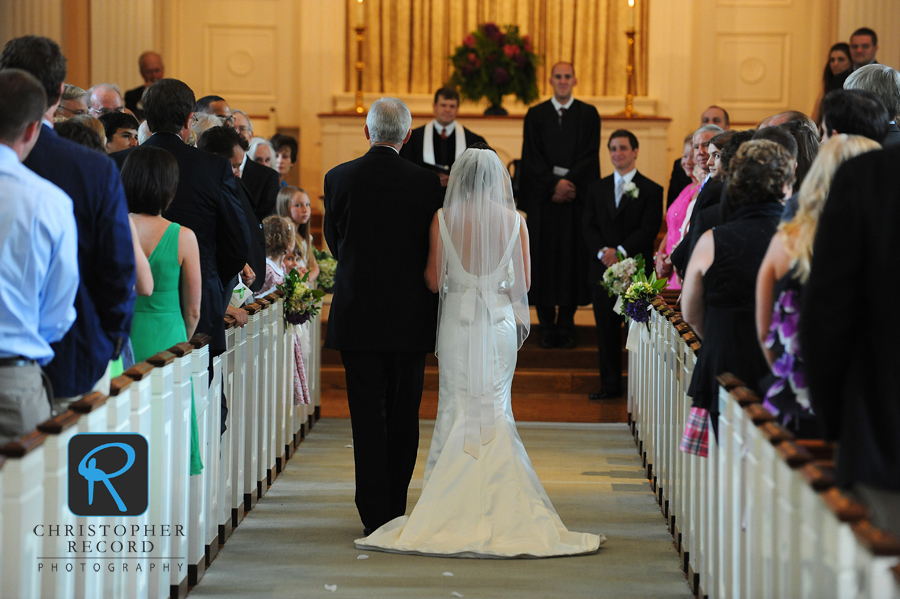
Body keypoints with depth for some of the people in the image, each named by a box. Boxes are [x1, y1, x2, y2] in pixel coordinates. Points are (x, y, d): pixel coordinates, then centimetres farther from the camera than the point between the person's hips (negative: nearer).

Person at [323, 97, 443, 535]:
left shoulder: (338, 178, -5)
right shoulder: (426, 182, -6)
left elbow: (334, 243, 7)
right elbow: (435, 251, 1)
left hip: (357, 313, 0)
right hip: (410, 316, 0)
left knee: (368, 415, 3)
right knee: (404, 413, 11)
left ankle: (374, 514, 2)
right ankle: (396, 510, 17)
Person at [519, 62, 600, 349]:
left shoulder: (588, 114, 8)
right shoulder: (536, 115, 9)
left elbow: (590, 155, -1)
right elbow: (532, 158, 1)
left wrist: (568, 183, -13)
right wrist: (555, 184, -11)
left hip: (576, 196, 0)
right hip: (542, 197, 0)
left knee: (573, 256, -2)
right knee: (544, 257, -2)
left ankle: (566, 325, 4)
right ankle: (547, 327, 3)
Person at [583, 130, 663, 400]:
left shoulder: (651, 190, 2)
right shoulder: (597, 188, 15)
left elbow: (649, 229, -7)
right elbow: (589, 226, 8)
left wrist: (621, 251, -16)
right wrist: (602, 252, -10)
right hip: (603, 269, 4)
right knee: (607, 329, 5)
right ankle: (610, 385, 12)